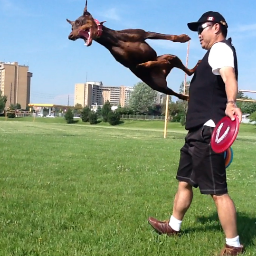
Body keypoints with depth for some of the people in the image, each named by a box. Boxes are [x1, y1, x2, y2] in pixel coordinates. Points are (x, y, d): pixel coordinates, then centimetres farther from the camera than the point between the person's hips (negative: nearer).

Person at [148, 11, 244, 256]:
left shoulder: (220, 48, -10)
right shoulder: (215, 53, 23)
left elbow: (229, 76, -32)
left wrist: (231, 104, -50)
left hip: (208, 131, -11)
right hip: (199, 130, 11)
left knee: (217, 190, -8)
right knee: (184, 181, 20)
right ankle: (173, 226, 36)